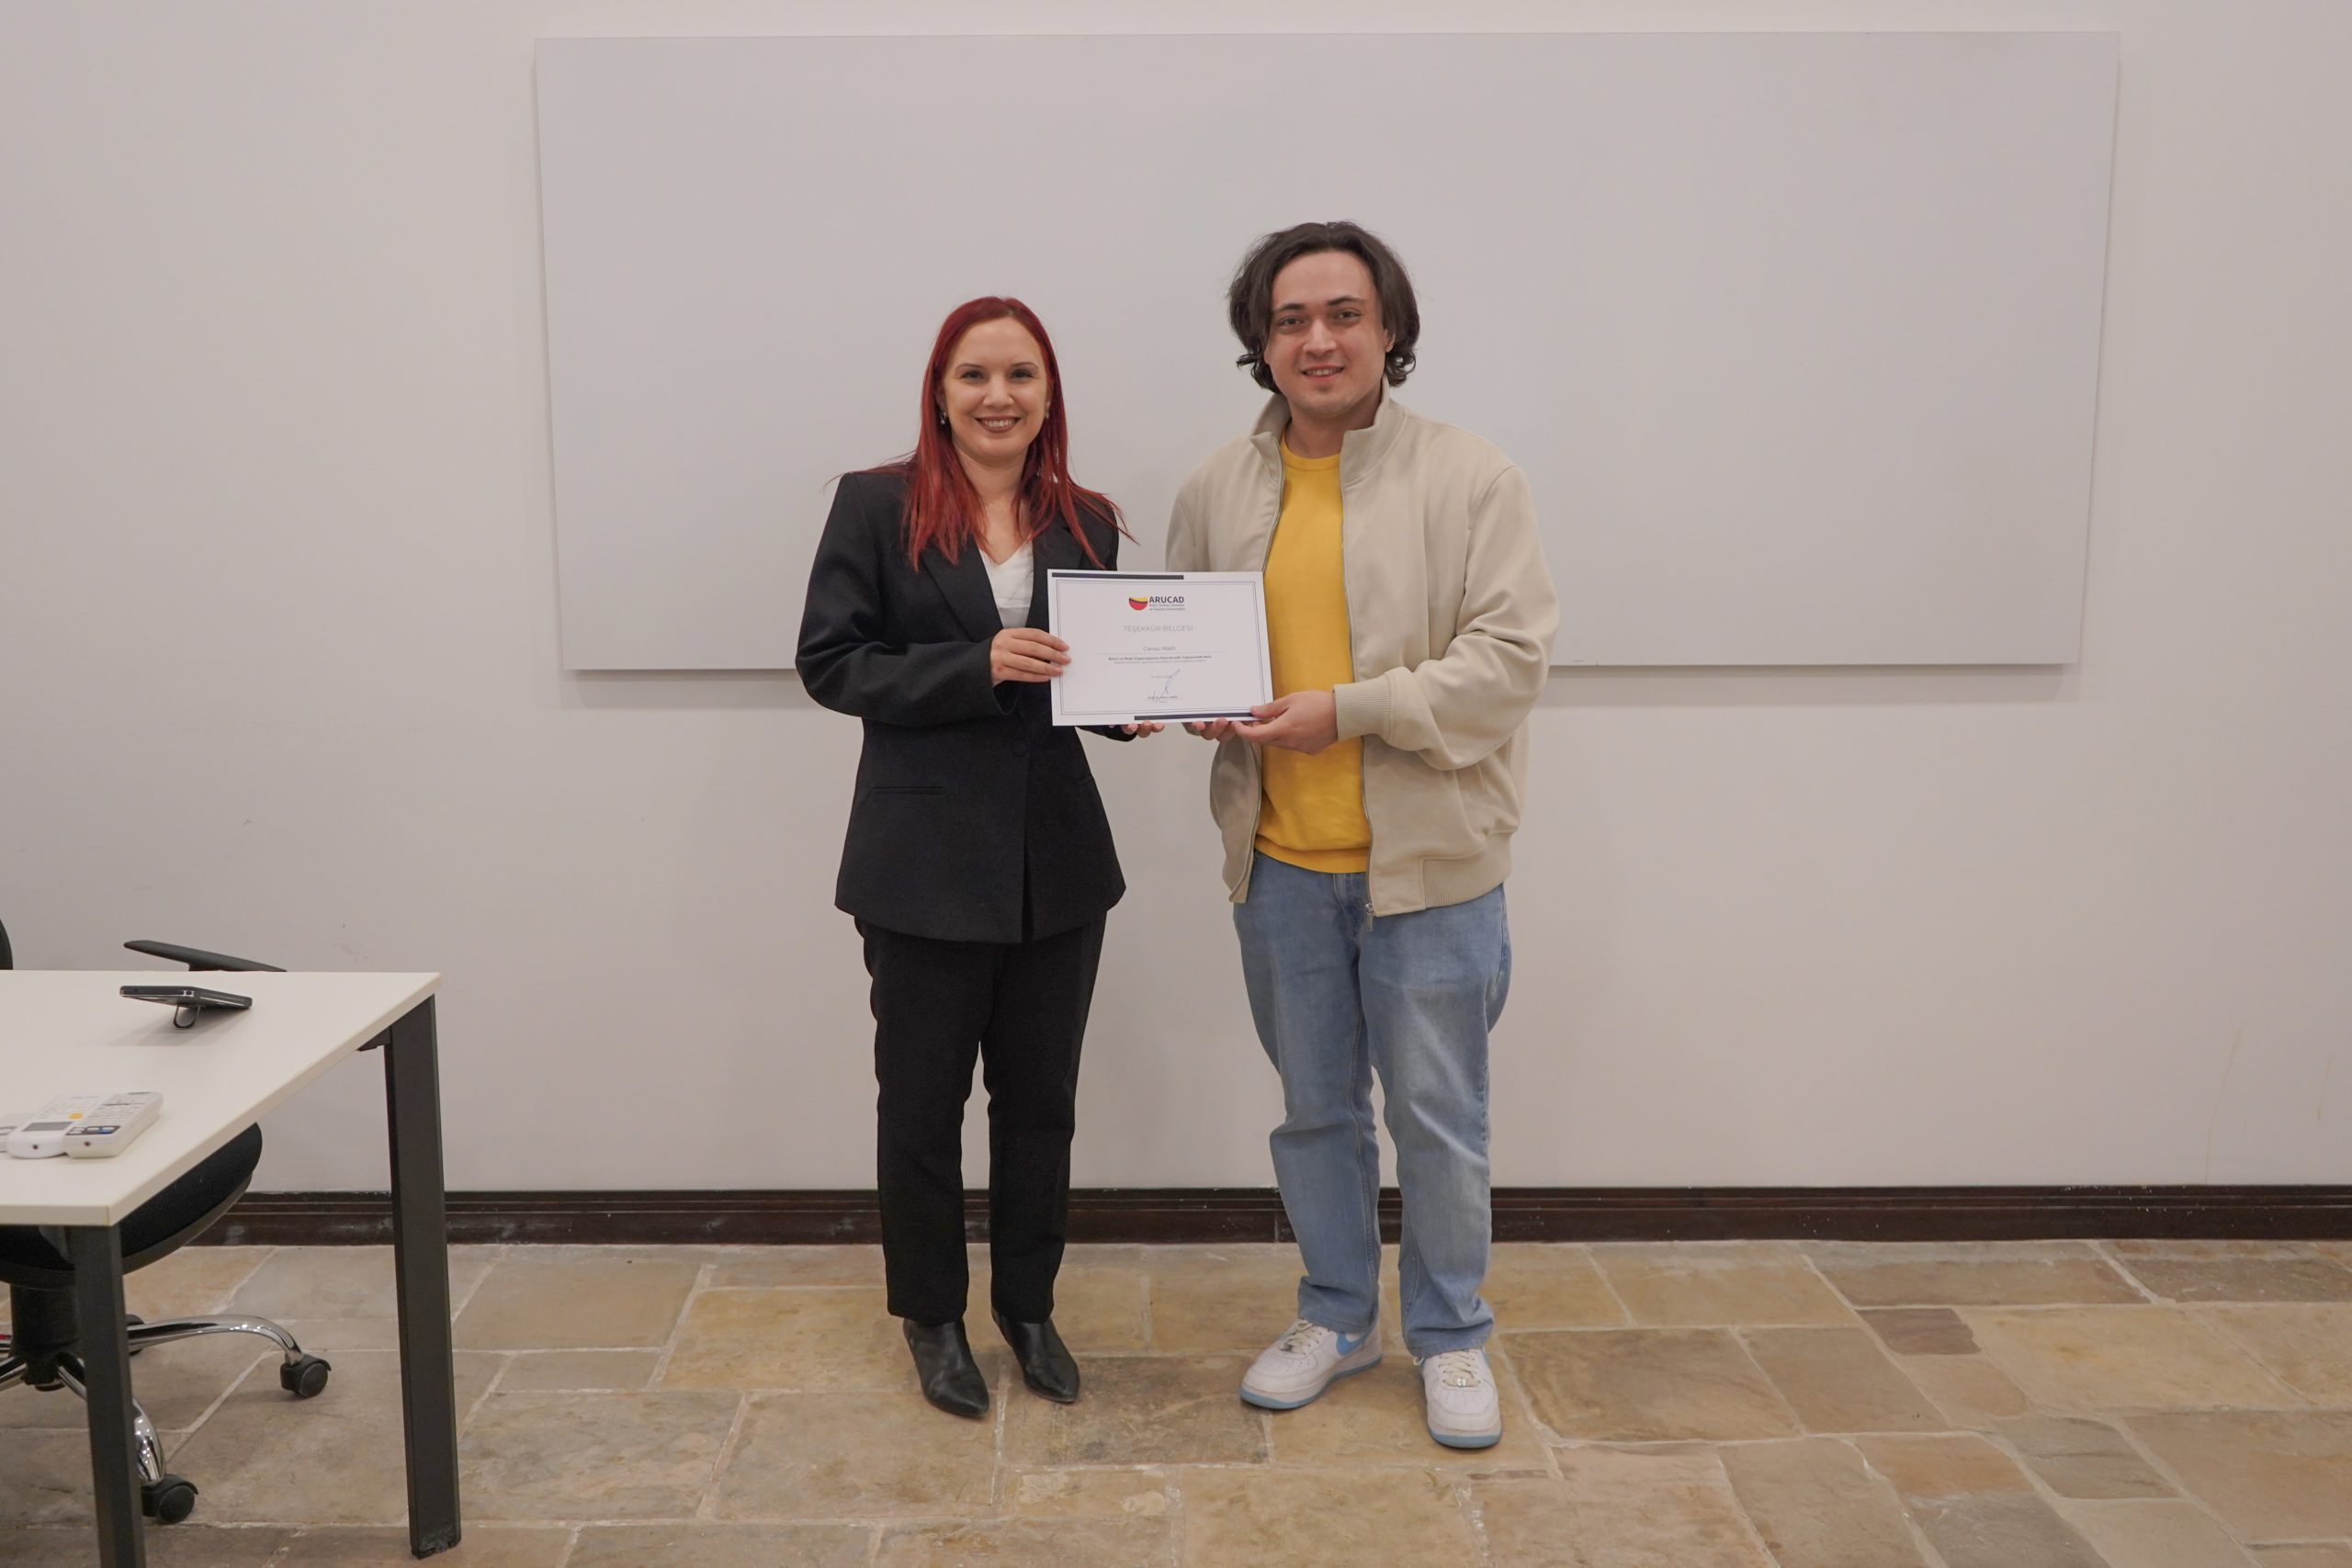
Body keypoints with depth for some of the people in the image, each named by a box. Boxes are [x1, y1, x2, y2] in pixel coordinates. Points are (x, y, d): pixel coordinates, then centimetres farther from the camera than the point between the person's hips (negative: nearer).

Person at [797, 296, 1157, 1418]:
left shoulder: (1086, 522, 6)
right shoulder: (876, 506, -4)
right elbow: (828, 662, -9)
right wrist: (976, 665, -21)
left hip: (1058, 857, 3)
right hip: (927, 857, -3)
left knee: (1040, 1099, 14)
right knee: (923, 1102, 10)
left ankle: (1028, 1305, 34)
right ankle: (931, 1316, 31)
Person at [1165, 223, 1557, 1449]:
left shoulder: (1470, 478, -8)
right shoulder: (1217, 490, 4)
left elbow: (1511, 655, -14)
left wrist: (1344, 712, -21)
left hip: (1428, 861, -3)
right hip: (1279, 861, 4)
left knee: (1438, 1117, 9)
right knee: (1314, 1108, 17)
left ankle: (1451, 1336, 31)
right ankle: (1337, 1318, 37)